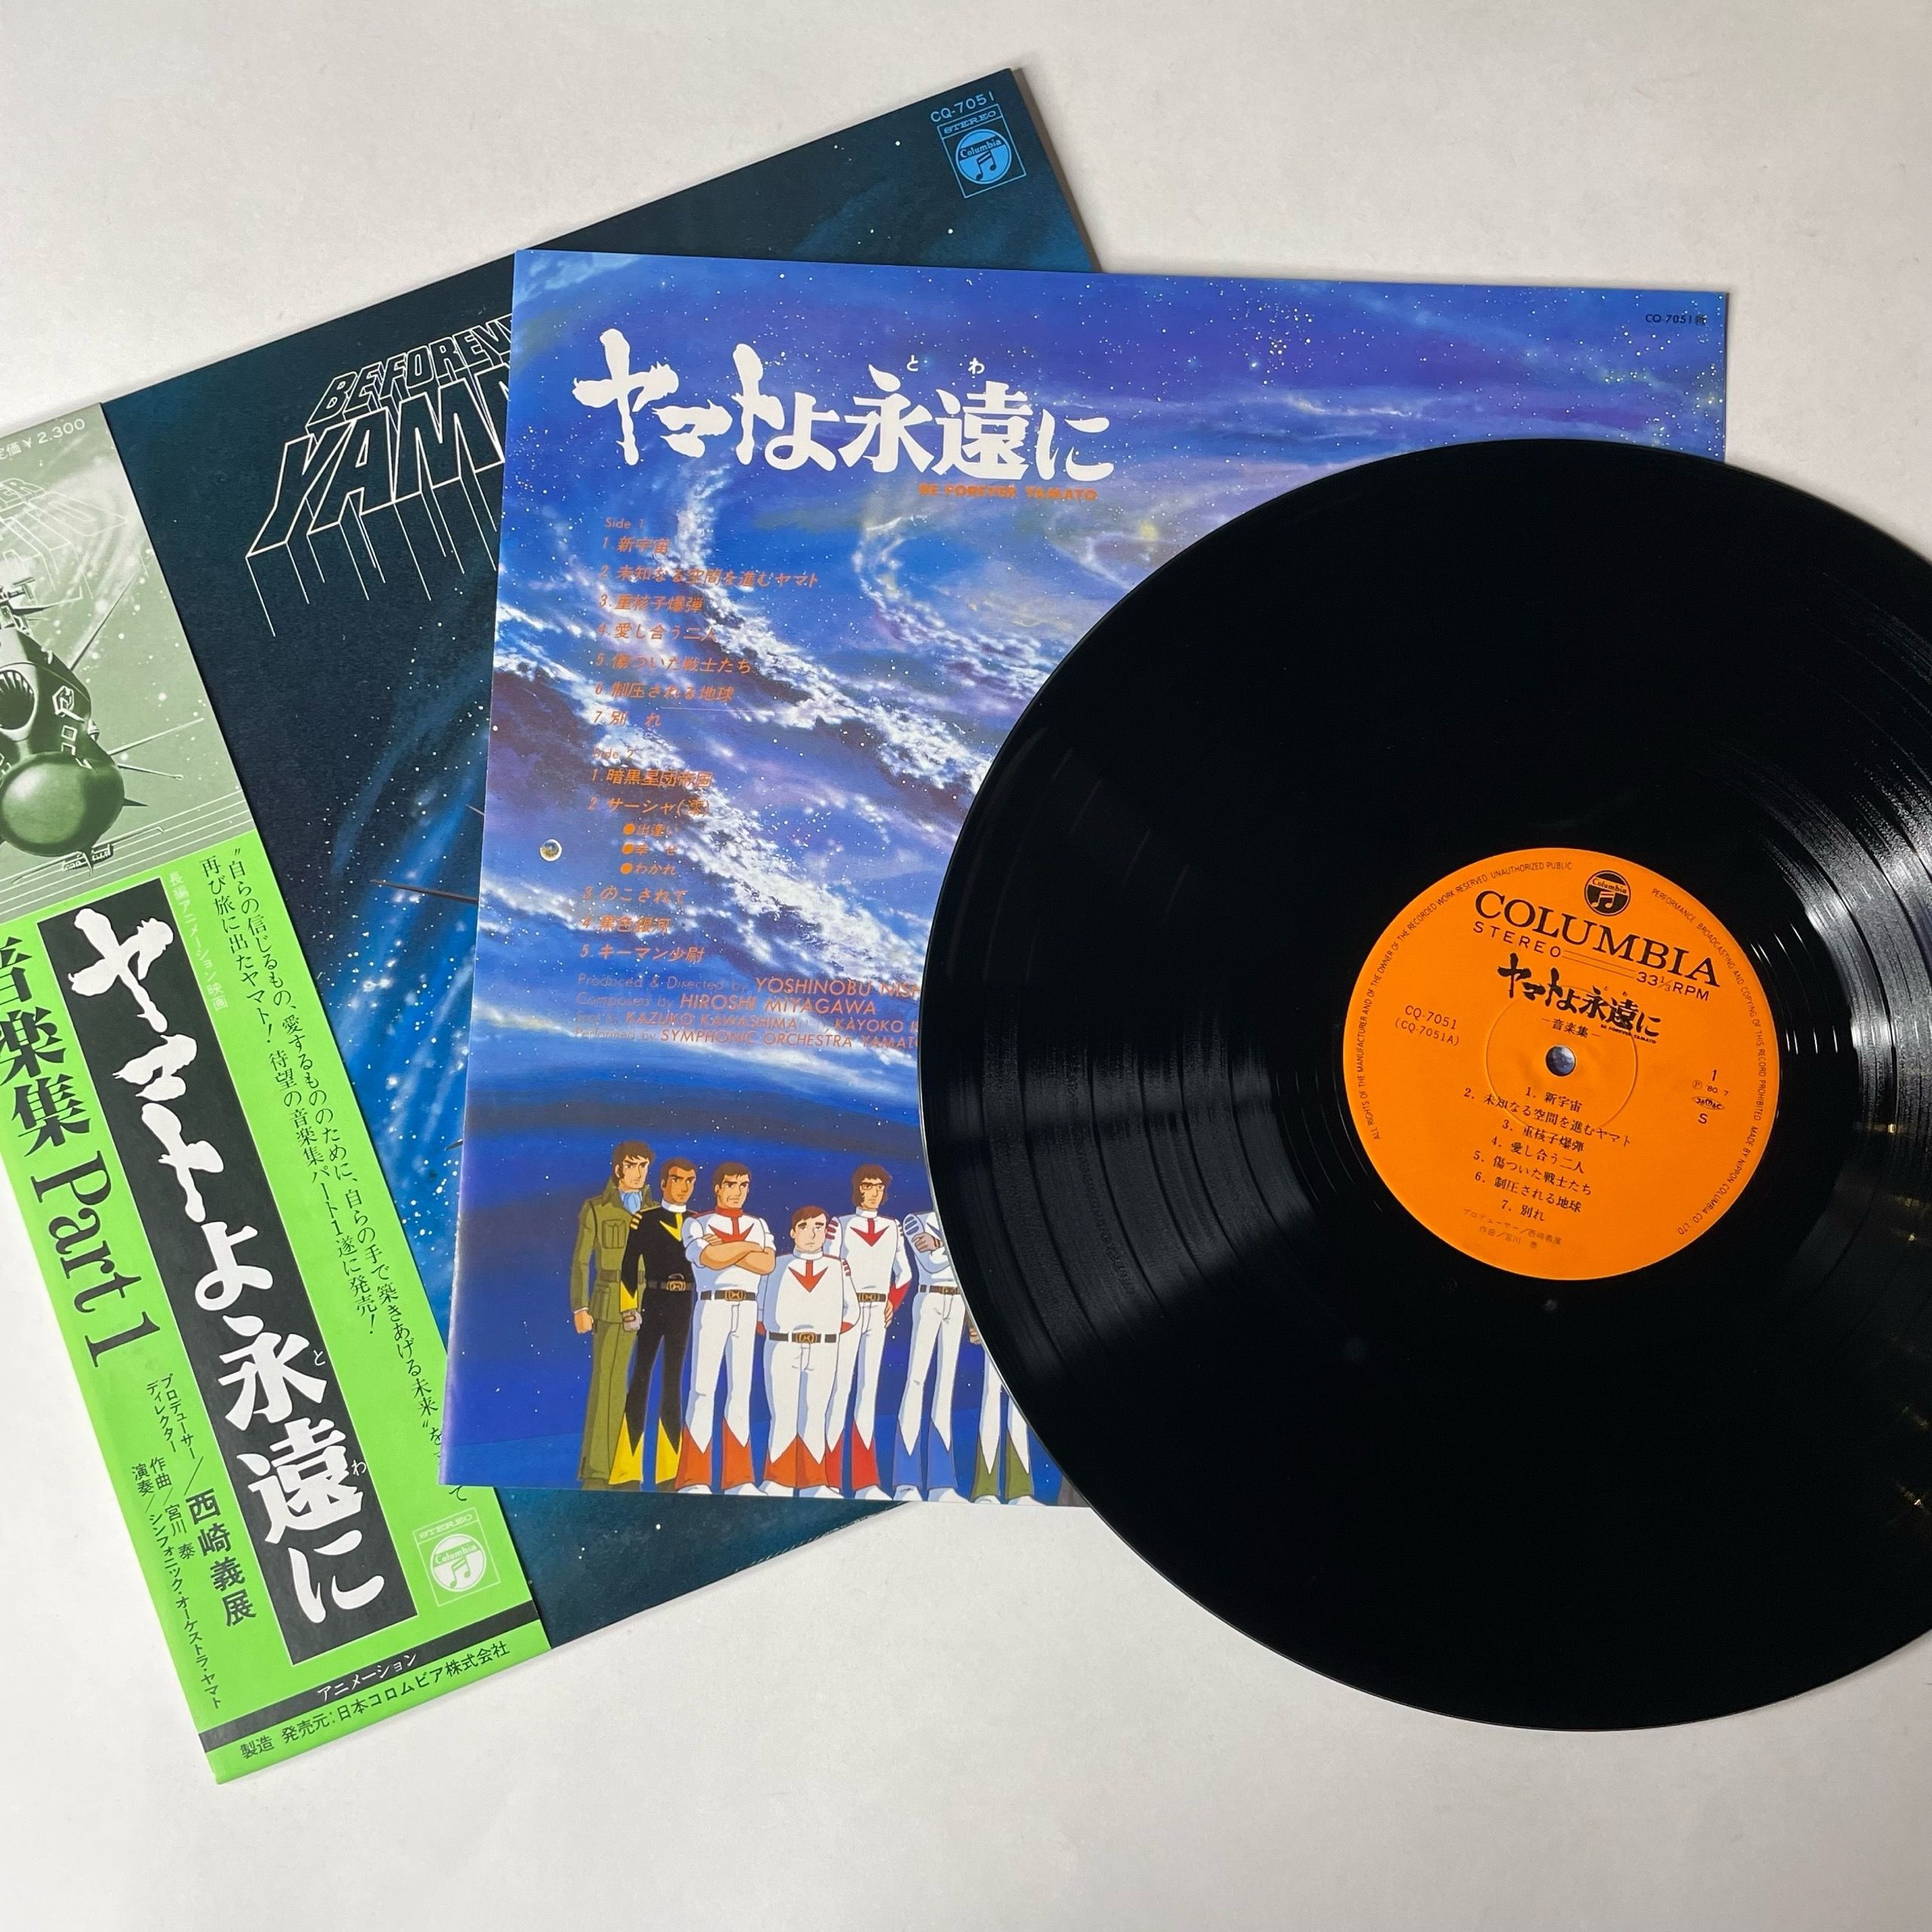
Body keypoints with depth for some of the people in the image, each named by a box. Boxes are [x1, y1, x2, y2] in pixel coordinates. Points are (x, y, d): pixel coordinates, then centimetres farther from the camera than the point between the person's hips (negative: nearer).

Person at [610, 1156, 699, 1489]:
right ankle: (626, 1473, 0)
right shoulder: (644, 1219, 1)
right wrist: (630, 1310, -10)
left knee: (674, 1384, 6)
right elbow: (629, 1267, -3)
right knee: (640, 1381, -2)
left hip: (686, 1307, 3)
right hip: (653, 1303, -3)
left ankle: (668, 1472, 10)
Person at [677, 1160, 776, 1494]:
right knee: (703, 1389, -7)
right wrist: (750, 1247, -3)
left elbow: (768, 1264, -2)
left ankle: (738, 1478, 7)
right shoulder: (697, 1224, 5)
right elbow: (710, 1258, -14)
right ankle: (694, 1479, -6)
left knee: (741, 1390, 5)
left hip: (747, 1310, 4)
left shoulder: (758, 1225, 16)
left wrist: (726, 1250, -9)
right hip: (712, 1307, -4)